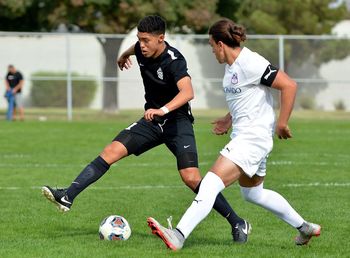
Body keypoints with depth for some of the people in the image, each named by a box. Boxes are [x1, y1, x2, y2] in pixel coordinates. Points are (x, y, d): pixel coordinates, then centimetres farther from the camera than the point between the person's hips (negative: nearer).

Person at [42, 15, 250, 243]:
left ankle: (238, 223, -7)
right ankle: (67, 197, -12)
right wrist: (125, 55, 48)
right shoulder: (143, 50, -2)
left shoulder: (174, 61, -24)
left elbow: (187, 92, -42)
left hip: (177, 120, -7)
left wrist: (163, 109, -57)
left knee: (191, 177, -19)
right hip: (153, 120, 7)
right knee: (111, 151, -10)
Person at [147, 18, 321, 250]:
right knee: (253, 193, 23)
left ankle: (178, 236, -28)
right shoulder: (232, 65, 10)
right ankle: (305, 228, 35)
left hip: (253, 138, -11)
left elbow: (289, 86, -21)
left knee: (211, 184, -20)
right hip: (243, 135, 11)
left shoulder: (250, 63, -19)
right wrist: (229, 119, 20)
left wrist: (282, 123, -18)